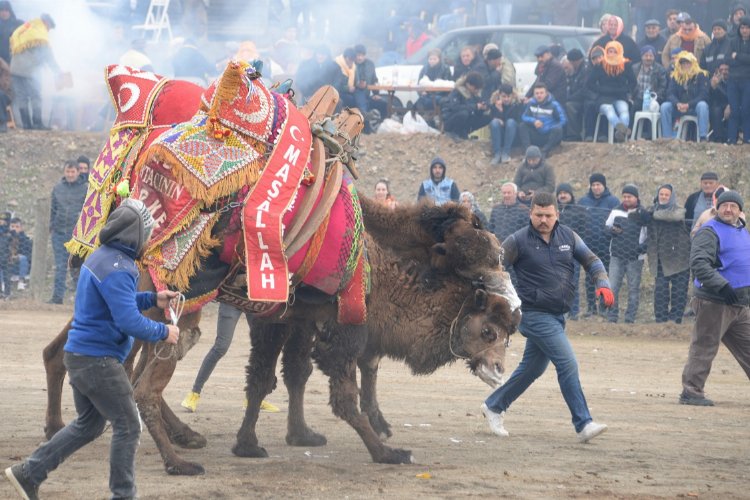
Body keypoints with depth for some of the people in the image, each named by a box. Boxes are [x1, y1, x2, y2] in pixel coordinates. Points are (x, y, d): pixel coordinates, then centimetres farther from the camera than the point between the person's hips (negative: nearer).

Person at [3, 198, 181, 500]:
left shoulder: (102, 257, 10)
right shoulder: (116, 269, -21)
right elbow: (129, 322, -26)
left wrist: (152, 299, 16)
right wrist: (163, 333, -12)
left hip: (80, 355, 10)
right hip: (97, 360, -10)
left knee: (88, 425, 21)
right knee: (128, 426, 0)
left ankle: (28, 473, 22)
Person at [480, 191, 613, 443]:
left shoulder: (568, 236, 8)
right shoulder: (518, 241, -6)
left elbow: (591, 261, 13)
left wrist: (603, 284, -5)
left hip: (558, 315, 7)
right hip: (535, 315, -7)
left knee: (533, 367, 15)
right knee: (567, 364, -15)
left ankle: (494, 406, 32)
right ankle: (583, 424, -14)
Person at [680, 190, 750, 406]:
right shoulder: (710, 232, -10)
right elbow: (698, 263, -22)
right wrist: (721, 285, -30)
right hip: (714, 301, -8)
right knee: (704, 347, -6)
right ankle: (691, 391, -1)